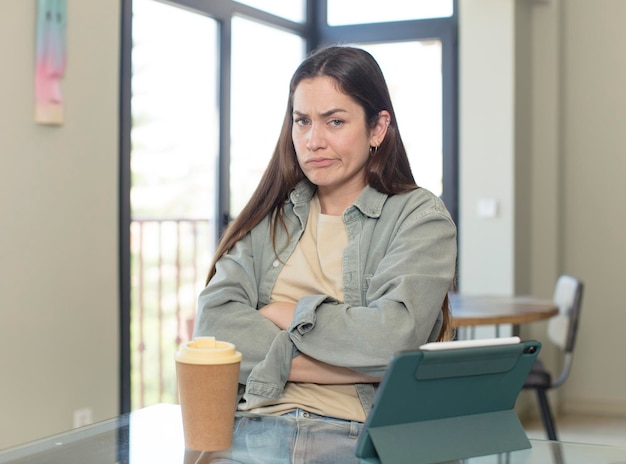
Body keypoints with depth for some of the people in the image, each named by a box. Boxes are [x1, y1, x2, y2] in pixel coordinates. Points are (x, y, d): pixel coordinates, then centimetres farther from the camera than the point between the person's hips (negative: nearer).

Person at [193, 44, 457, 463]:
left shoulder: (420, 217, 4)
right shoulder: (268, 217, 16)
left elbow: (393, 338, -11)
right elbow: (213, 323, 1)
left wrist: (287, 313, -1)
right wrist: (334, 365, -9)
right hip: (255, 427, 3)